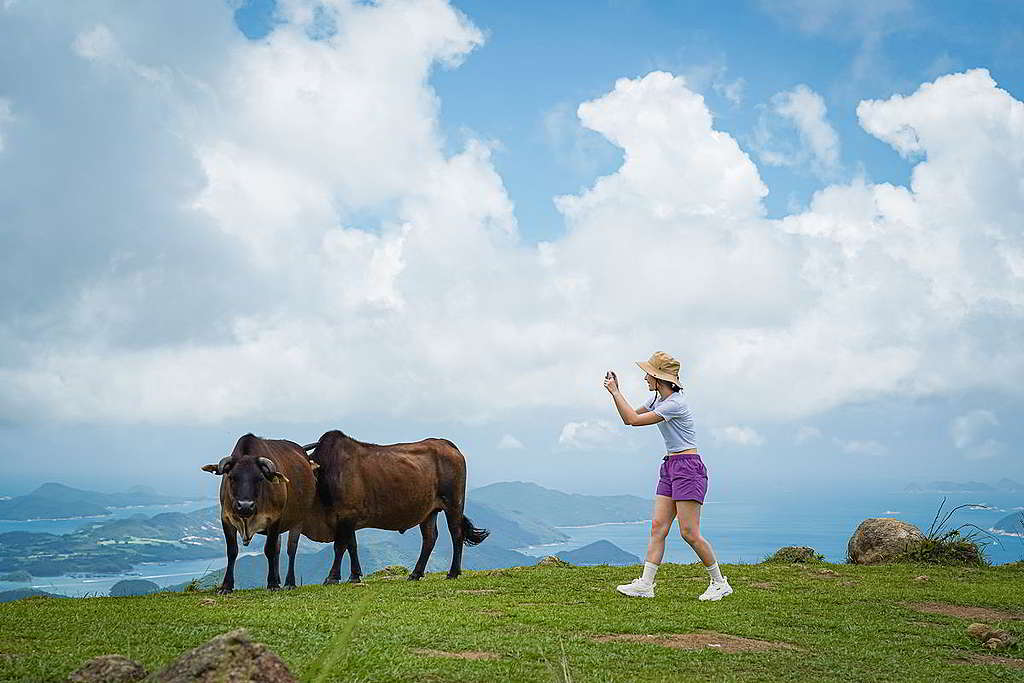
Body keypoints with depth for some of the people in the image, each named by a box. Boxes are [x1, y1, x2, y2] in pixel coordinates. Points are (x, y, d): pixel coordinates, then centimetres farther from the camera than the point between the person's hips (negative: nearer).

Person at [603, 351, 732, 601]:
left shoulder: (675, 403, -18)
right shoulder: (657, 399, 11)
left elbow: (635, 420, -20)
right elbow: (629, 418, 19)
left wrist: (615, 392, -11)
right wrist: (615, 392, 8)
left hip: (688, 467, -9)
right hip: (670, 467, 9)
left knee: (689, 532, -8)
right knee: (657, 527, 1)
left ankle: (719, 583, 5)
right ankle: (645, 584, -1)